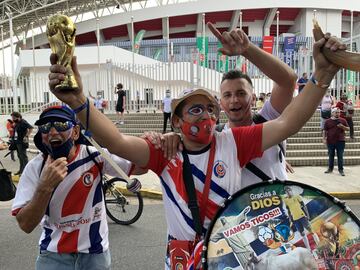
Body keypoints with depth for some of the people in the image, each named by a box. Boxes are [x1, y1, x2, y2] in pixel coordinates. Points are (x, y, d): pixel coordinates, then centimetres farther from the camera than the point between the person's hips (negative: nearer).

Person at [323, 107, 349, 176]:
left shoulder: (343, 120, 4)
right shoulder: (328, 121, 4)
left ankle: (341, 170, 7)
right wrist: (324, 139, -2)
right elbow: (325, 131, 6)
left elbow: (348, 129, 7)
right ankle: (330, 168, 21)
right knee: (331, 156, 10)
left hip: (340, 141, -1)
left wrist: (342, 126, -13)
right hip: (330, 142, 1)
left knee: (340, 156, 0)